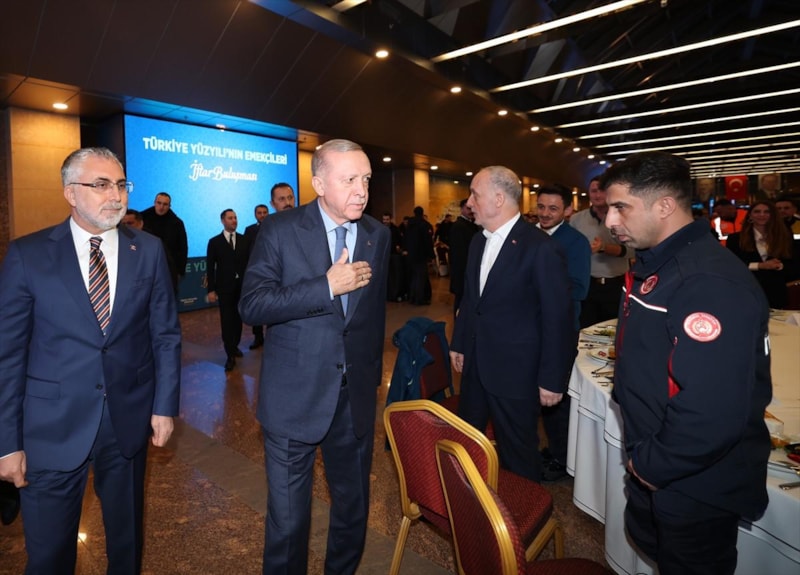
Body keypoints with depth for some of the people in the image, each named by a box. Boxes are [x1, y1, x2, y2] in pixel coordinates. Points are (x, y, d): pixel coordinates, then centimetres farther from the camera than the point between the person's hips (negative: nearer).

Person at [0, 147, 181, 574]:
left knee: (127, 538, 20)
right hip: (53, 428, -1)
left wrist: (165, 406, 0)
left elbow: (166, 335, 1)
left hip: (130, 421, 2)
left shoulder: (149, 250, -2)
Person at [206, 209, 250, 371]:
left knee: (238, 317, 10)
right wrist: (211, 290, -8)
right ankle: (230, 355, 2)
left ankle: (235, 346, 26)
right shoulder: (214, 242, 1)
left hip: (242, 285, 2)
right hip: (225, 286, -2)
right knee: (227, 319, -2)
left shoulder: (244, 240, 8)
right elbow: (210, 267, -2)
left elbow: (249, 262, 6)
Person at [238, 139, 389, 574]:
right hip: (294, 397, -3)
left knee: (354, 509, 19)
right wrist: (327, 287, -22)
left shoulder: (377, 235, 4)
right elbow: (251, 305, -15)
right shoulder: (280, 230, -8)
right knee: (287, 519, 12)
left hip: (356, 396, 4)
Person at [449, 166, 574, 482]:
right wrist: (458, 343, 16)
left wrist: (552, 379, -13)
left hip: (515, 371, -7)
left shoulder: (542, 248, -18)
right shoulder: (478, 242, 7)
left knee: (517, 451, 12)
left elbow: (558, 318, -15)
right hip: (475, 364, 7)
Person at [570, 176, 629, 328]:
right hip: (587, 284, 1)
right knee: (587, 329, 8)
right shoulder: (576, 219, 3)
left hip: (616, 285, -1)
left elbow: (626, 249, -11)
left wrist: (604, 248, -27)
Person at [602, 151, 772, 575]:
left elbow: (713, 413, -35)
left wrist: (653, 466, -19)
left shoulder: (711, 282, -29)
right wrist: (642, 453, 11)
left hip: (697, 487, -8)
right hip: (652, 466, 8)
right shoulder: (654, 267, 3)